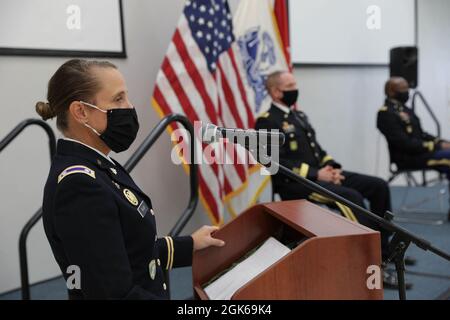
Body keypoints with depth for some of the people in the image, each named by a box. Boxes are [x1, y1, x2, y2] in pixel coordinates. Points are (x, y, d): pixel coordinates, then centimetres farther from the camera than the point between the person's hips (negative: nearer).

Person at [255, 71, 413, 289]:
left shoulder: (298, 115, 20)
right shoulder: (267, 122, -8)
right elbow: (279, 164, -17)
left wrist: (332, 166, 2)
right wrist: (316, 174, -20)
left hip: (320, 173, 9)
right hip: (296, 182, -9)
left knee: (378, 186, -1)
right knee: (351, 197, -30)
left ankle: (382, 248, 8)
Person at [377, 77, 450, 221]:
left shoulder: (405, 109, 17)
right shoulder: (386, 114, -12)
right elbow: (405, 144, -18)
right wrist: (436, 146, -16)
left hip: (419, 151, 9)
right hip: (408, 158, -9)